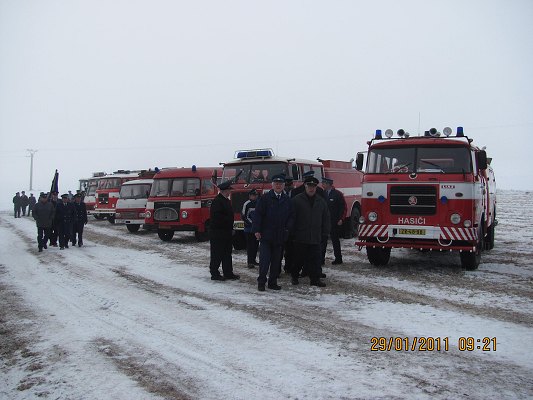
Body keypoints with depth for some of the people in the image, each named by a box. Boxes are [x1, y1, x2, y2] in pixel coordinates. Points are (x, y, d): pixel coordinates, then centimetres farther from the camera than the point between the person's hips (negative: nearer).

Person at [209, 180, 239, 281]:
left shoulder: (226, 200, 15)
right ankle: (214, 274, 7)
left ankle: (228, 273, 20)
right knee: (217, 254, -1)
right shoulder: (217, 201, -15)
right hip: (218, 233, -10)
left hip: (226, 232, 10)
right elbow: (216, 217, -23)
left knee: (227, 254, 13)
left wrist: (231, 228, 14)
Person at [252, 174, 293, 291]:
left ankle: (273, 282, 19)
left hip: (280, 236, 4)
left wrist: (288, 228, -2)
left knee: (276, 261, 9)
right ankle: (261, 282, 7)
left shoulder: (287, 200, 9)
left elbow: (291, 216, 14)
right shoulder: (265, 198, -3)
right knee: (264, 260, -3)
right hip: (266, 235, -4)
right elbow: (257, 214, -5)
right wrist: (256, 230, -12)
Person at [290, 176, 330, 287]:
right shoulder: (296, 200, -2)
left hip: (316, 237, 3)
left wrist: (325, 233, 9)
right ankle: (294, 276, 22)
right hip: (300, 237, -3)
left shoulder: (321, 201, 11)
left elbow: (326, 218, 16)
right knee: (299, 258, 6)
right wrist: (292, 232, -6)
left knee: (315, 259, 2)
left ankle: (315, 279, 9)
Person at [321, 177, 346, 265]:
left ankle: (338, 258, 16)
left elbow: (343, 207, -5)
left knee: (335, 240, 6)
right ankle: (321, 259, 4)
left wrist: (340, 219, -12)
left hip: (334, 222, -4)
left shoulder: (338, 194, -5)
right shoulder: (323, 194, 8)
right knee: (323, 241, 1)